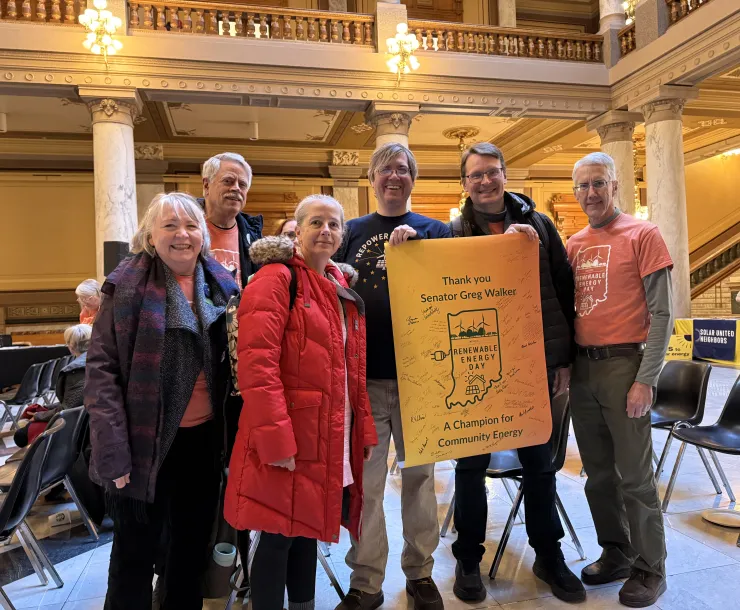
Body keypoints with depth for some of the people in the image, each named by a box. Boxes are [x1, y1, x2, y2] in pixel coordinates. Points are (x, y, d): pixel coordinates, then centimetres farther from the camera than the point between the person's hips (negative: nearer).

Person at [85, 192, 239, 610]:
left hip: (205, 437, 4)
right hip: (145, 441, -3)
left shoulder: (222, 285, 3)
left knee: (194, 544, 18)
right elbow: (101, 368, -11)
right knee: (136, 551, 13)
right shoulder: (128, 286, -8)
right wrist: (113, 450, -15)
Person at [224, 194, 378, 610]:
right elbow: (257, 362, -19)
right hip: (287, 438, -7)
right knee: (279, 535, 4)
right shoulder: (277, 278, -10)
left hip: (333, 437, 7)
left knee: (309, 530, 19)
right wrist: (276, 438, -23)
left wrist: (365, 429, 13)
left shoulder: (343, 288, 14)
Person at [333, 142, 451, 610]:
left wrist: (416, 239, -16)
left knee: (420, 473, 12)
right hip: (365, 372, 1)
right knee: (365, 479, 6)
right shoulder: (353, 231, 10)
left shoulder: (434, 229, 8)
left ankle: (421, 572, 29)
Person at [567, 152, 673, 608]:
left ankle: (650, 569, 19)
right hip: (581, 367, 6)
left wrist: (646, 380, -14)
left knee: (634, 475, 1)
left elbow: (661, 313, -8)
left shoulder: (643, 235, -4)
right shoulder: (573, 244, 12)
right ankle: (616, 552, 31)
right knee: (599, 472, 14)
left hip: (623, 365, -5)